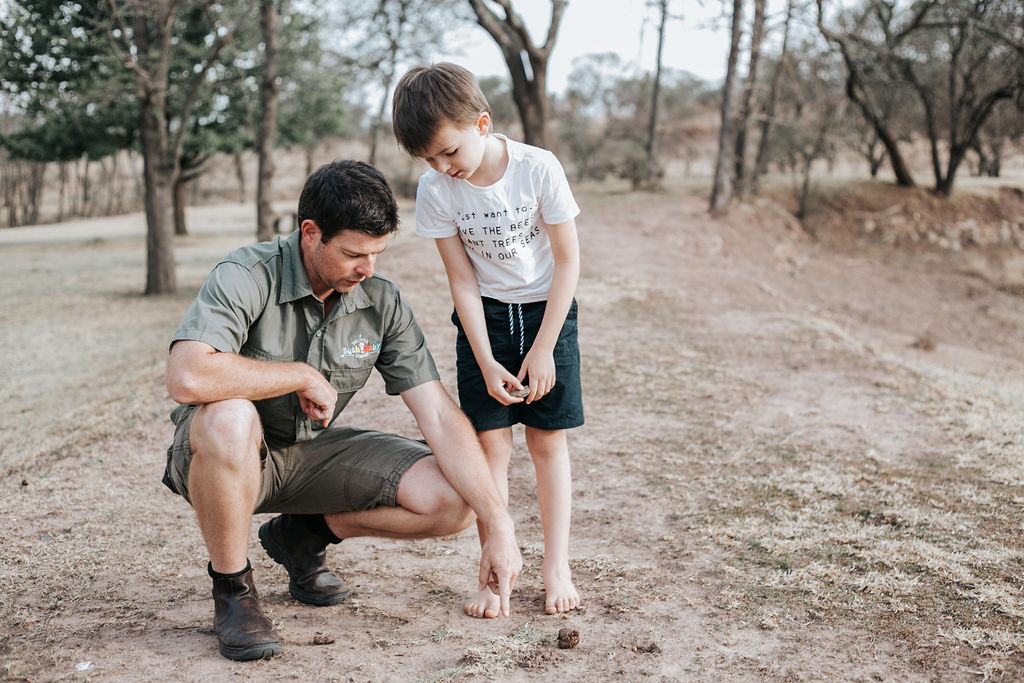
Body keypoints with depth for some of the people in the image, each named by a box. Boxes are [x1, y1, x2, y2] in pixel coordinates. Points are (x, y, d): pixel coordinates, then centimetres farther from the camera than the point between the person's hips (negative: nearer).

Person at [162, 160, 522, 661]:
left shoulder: (382, 303, -8)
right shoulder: (247, 277, -23)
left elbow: (439, 416, -11)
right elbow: (188, 378, -40)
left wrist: (499, 525, -18)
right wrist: (302, 375, -27)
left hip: (312, 452, 4)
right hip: (224, 452, -4)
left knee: (452, 501, -14)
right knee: (229, 418, -41)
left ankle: (304, 534, 11)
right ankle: (232, 589, -14)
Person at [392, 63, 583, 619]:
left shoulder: (538, 168, -20)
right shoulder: (435, 190, -14)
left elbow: (568, 261, -13)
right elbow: (462, 279, -8)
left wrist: (542, 350, -14)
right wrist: (486, 362, -13)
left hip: (547, 310, -1)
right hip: (484, 317, 1)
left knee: (548, 442, 2)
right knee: (490, 442, -4)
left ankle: (556, 568, 12)